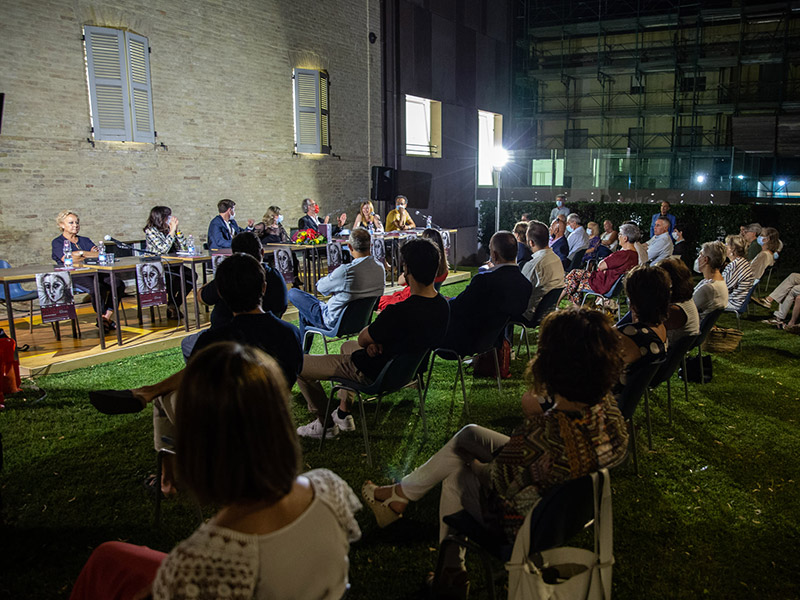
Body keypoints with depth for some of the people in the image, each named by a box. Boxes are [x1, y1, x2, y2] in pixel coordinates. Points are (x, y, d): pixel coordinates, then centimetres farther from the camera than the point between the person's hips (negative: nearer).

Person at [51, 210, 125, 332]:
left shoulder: (85, 240, 28)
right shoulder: (57, 242, 12)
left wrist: (81, 254, -5)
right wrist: (90, 255, 1)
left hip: (94, 272, 6)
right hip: (73, 276, -6)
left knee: (119, 283, -24)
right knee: (98, 288, -38)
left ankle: (108, 317, -22)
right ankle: (102, 318, -21)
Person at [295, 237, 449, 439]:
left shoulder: (399, 312, -37)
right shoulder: (442, 305, -11)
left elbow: (363, 340, -20)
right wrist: (379, 341, -10)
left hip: (375, 375, -9)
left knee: (299, 365, 5)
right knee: (347, 346, 36)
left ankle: (324, 424, 23)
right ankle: (343, 414, 39)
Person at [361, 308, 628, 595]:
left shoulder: (544, 435, -43)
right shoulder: (607, 407, -21)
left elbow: (500, 482, -23)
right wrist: (546, 409, -12)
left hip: (525, 525, -7)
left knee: (455, 476, 20)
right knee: (468, 434, 18)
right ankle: (402, 492, 35)